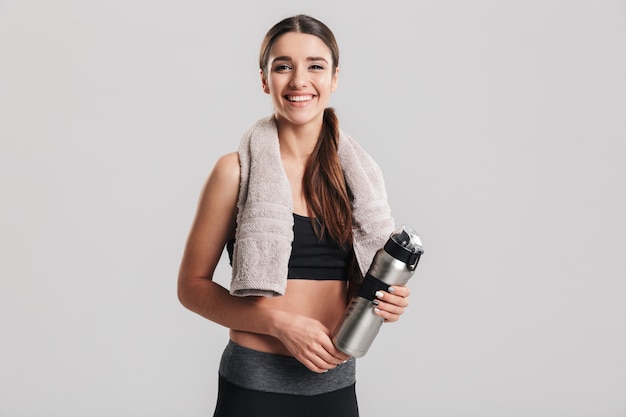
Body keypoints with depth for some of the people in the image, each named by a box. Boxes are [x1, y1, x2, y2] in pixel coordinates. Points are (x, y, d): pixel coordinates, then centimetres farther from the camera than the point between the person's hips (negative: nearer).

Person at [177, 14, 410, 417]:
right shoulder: (237, 170, -7)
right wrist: (282, 323, -17)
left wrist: (389, 300, -7)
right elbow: (193, 285, -6)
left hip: (336, 382, 4)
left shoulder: (359, 173, 4)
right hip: (256, 382, -3)